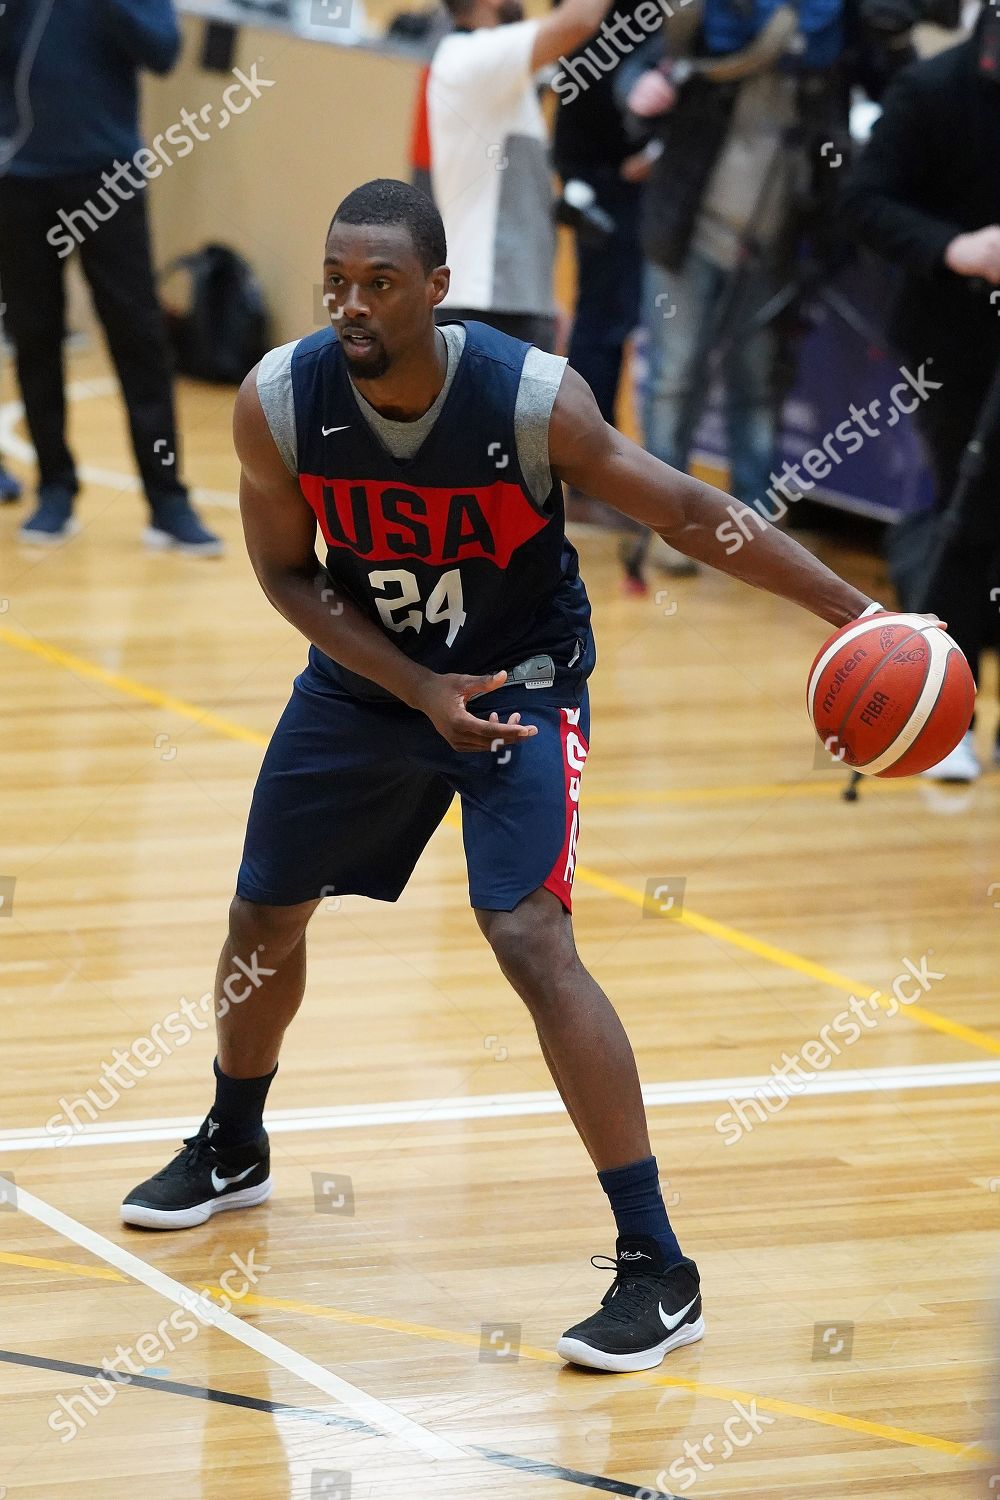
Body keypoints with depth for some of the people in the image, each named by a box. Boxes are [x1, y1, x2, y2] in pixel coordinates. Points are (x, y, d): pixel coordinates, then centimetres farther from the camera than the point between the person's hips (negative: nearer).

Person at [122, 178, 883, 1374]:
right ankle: (231, 1150, 46)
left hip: (521, 678, -4)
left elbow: (688, 516, -18)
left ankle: (657, 1270, -14)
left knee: (530, 941, -20)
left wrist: (856, 611, -20)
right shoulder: (277, 402, -20)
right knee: (263, 918, 15)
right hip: (367, 676, 4)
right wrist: (419, 691, -16)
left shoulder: (532, 398, -28)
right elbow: (286, 572, -6)